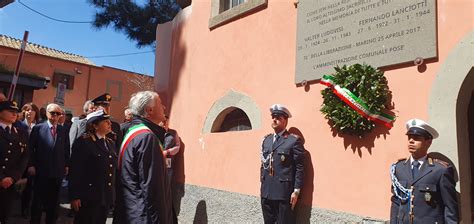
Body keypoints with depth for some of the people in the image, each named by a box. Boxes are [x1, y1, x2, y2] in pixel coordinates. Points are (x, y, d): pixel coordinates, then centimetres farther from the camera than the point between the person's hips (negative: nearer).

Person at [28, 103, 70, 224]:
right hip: (41, 170, -2)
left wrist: (66, 165, 3)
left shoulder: (63, 130, 6)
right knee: (38, 200, 8)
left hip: (58, 171, 2)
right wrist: (31, 165, -7)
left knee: (53, 201, 10)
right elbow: (31, 148, -2)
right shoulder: (38, 128, -1)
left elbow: (66, 149, 8)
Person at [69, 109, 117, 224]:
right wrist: (74, 196, -13)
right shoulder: (82, 142, -8)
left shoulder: (110, 143, 11)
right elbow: (75, 171, -11)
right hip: (89, 197, -6)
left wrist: (112, 193, 12)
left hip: (106, 197, 6)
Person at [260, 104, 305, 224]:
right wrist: (262, 185, 15)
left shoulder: (294, 140, -6)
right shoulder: (266, 139, 14)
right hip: (266, 192, 6)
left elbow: (299, 168, -8)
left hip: (284, 192, -6)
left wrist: (296, 191, -11)